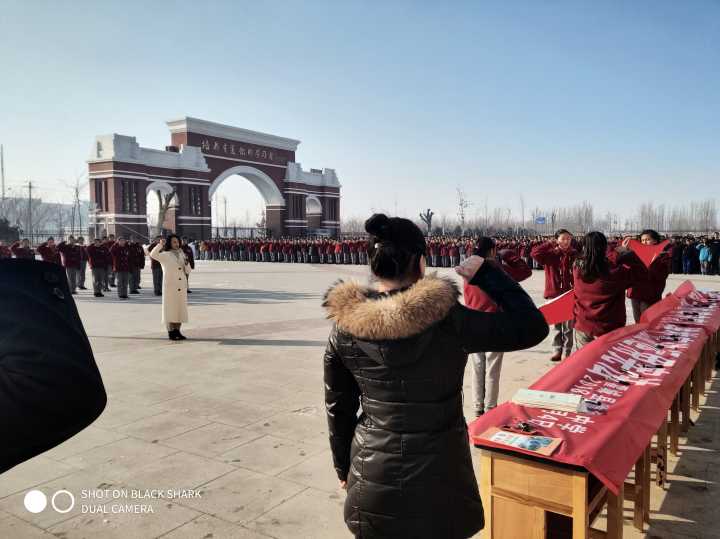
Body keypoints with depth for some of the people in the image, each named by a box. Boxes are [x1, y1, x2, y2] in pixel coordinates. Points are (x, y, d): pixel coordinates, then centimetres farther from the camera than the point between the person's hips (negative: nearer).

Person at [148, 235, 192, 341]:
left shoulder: (181, 254, 13)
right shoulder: (165, 255, -2)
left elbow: (188, 271, 13)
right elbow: (153, 255, -20)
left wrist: (186, 263, -6)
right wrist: (160, 245, -27)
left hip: (182, 287, 5)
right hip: (170, 286, -5)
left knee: (180, 309, 8)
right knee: (170, 309, -2)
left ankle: (177, 331, 17)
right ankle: (171, 332, 6)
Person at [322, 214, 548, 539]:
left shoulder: (344, 326, -9)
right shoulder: (446, 320, -20)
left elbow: (338, 408, 0)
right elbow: (532, 328, -13)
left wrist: (343, 467, 14)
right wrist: (486, 273, -5)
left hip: (371, 478, 3)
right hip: (435, 476, -2)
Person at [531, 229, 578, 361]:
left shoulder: (575, 255, -1)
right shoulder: (550, 254, -2)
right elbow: (534, 253, -19)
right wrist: (550, 243, -12)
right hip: (554, 294, 1)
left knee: (568, 325, 5)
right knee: (556, 324, 12)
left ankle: (567, 352, 14)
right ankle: (557, 350, 22)